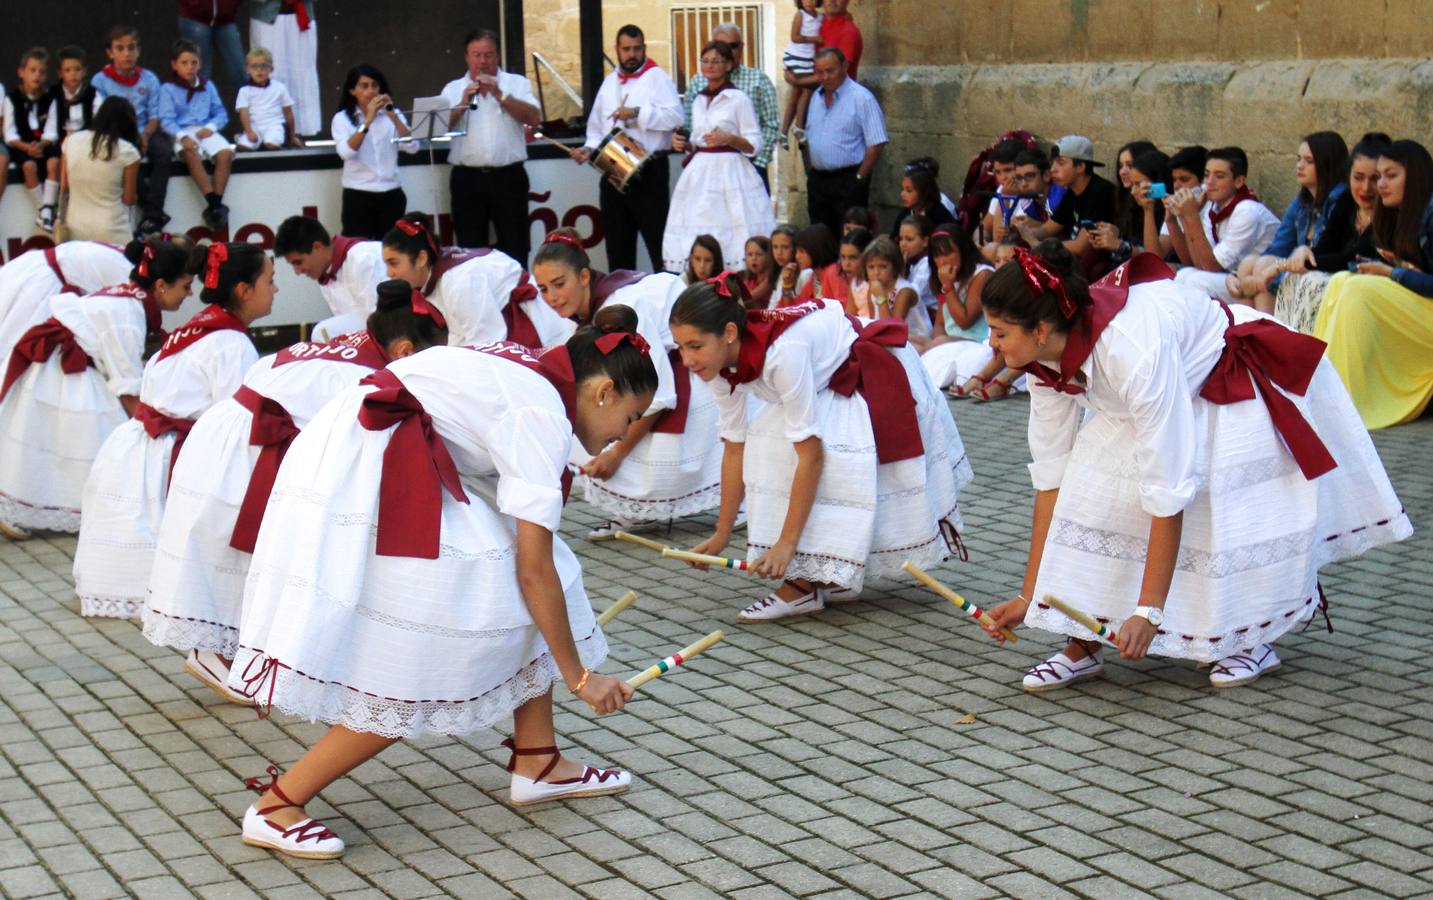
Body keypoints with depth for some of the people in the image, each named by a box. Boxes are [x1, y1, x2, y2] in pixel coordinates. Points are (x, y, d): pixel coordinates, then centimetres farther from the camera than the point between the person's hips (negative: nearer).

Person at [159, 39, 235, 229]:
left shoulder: (208, 86, 17)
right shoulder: (168, 89, 5)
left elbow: (221, 113, 13)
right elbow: (166, 120, -5)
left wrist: (210, 127, -8)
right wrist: (182, 136, -22)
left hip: (206, 131, 4)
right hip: (182, 133, -4)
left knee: (226, 153, -26)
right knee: (192, 155, -36)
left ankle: (216, 203, -25)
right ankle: (214, 204, -37)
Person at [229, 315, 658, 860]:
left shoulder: (525, 371, 13)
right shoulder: (543, 416, -14)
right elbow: (534, 570, -15)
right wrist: (578, 677, -7)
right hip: (354, 483, -10)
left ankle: (537, 764, 15)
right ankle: (277, 806, -2)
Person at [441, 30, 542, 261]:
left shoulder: (517, 83, 10)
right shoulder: (453, 89, 12)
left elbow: (534, 118, -5)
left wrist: (499, 95, -9)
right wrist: (463, 103, -10)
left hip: (508, 176, -1)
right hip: (467, 178, 1)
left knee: (515, 248, -2)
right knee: (470, 249, 4)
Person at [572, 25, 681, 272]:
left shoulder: (657, 77, -3)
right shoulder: (609, 83, 17)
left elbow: (675, 116, -17)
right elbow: (596, 126, 23)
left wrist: (637, 112, -18)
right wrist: (590, 148, 5)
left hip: (649, 173, -7)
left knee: (659, 241, -9)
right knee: (618, 245, 12)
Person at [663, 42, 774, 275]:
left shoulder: (739, 99, -2)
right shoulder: (698, 101, 16)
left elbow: (755, 145, -5)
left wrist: (729, 138, -21)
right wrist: (684, 145, 5)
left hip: (729, 173, -6)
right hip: (699, 174, 6)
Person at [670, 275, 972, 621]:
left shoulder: (782, 352, -38)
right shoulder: (722, 364, -15)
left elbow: (810, 452, -34)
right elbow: (734, 448, -5)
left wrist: (787, 543, -31)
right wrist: (722, 534, -3)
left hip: (881, 376, -8)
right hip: (833, 381, 8)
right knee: (767, 444, -7)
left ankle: (804, 586, -21)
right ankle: (834, 577, -1)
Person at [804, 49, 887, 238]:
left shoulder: (862, 98, -9)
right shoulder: (816, 97, 12)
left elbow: (876, 144, -13)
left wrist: (859, 179, -13)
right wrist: (811, 172, 12)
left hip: (848, 179, -7)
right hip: (817, 179, 7)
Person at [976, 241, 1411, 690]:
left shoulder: (1133, 352, -43)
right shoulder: (1049, 360, -19)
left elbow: (1168, 487, -41)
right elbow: (1050, 473, -12)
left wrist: (1149, 611, -38)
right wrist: (1029, 595, -10)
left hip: (1243, 390, -6)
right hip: (1179, 386, 7)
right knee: (1092, 485, -12)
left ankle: (1254, 640, 16)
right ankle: (1082, 645, -7)